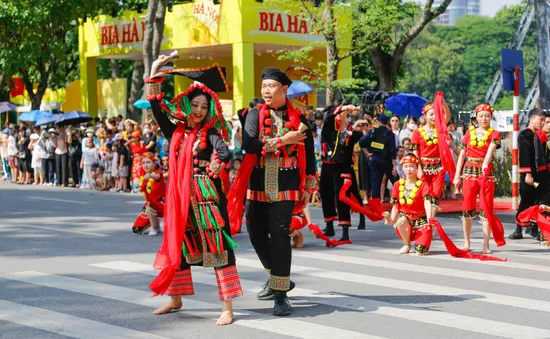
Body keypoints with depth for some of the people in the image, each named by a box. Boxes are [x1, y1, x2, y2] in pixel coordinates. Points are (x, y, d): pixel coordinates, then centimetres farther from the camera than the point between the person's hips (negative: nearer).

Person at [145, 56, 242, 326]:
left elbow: (225, 154, -20)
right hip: (179, 199, 5)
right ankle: (175, 298, 30)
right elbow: (157, 106, 10)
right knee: (176, 245, 13)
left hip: (208, 198, -5)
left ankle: (228, 307, -5)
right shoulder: (175, 132, 9)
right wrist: (154, 73, 7)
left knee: (218, 248, -6)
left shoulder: (210, 134, -3)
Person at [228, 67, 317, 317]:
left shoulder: (298, 119, 1)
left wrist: (308, 187, 5)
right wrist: (283, 140, -17)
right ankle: (277, 279, 30)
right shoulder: (255, 115, 2)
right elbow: (249, 145, -14)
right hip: (258, 183, 2)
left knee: (280, 234, -10)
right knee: (256, 233, 8)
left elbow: (308, 154, 7)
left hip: (286, 185, -2)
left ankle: (280, 293, -4)